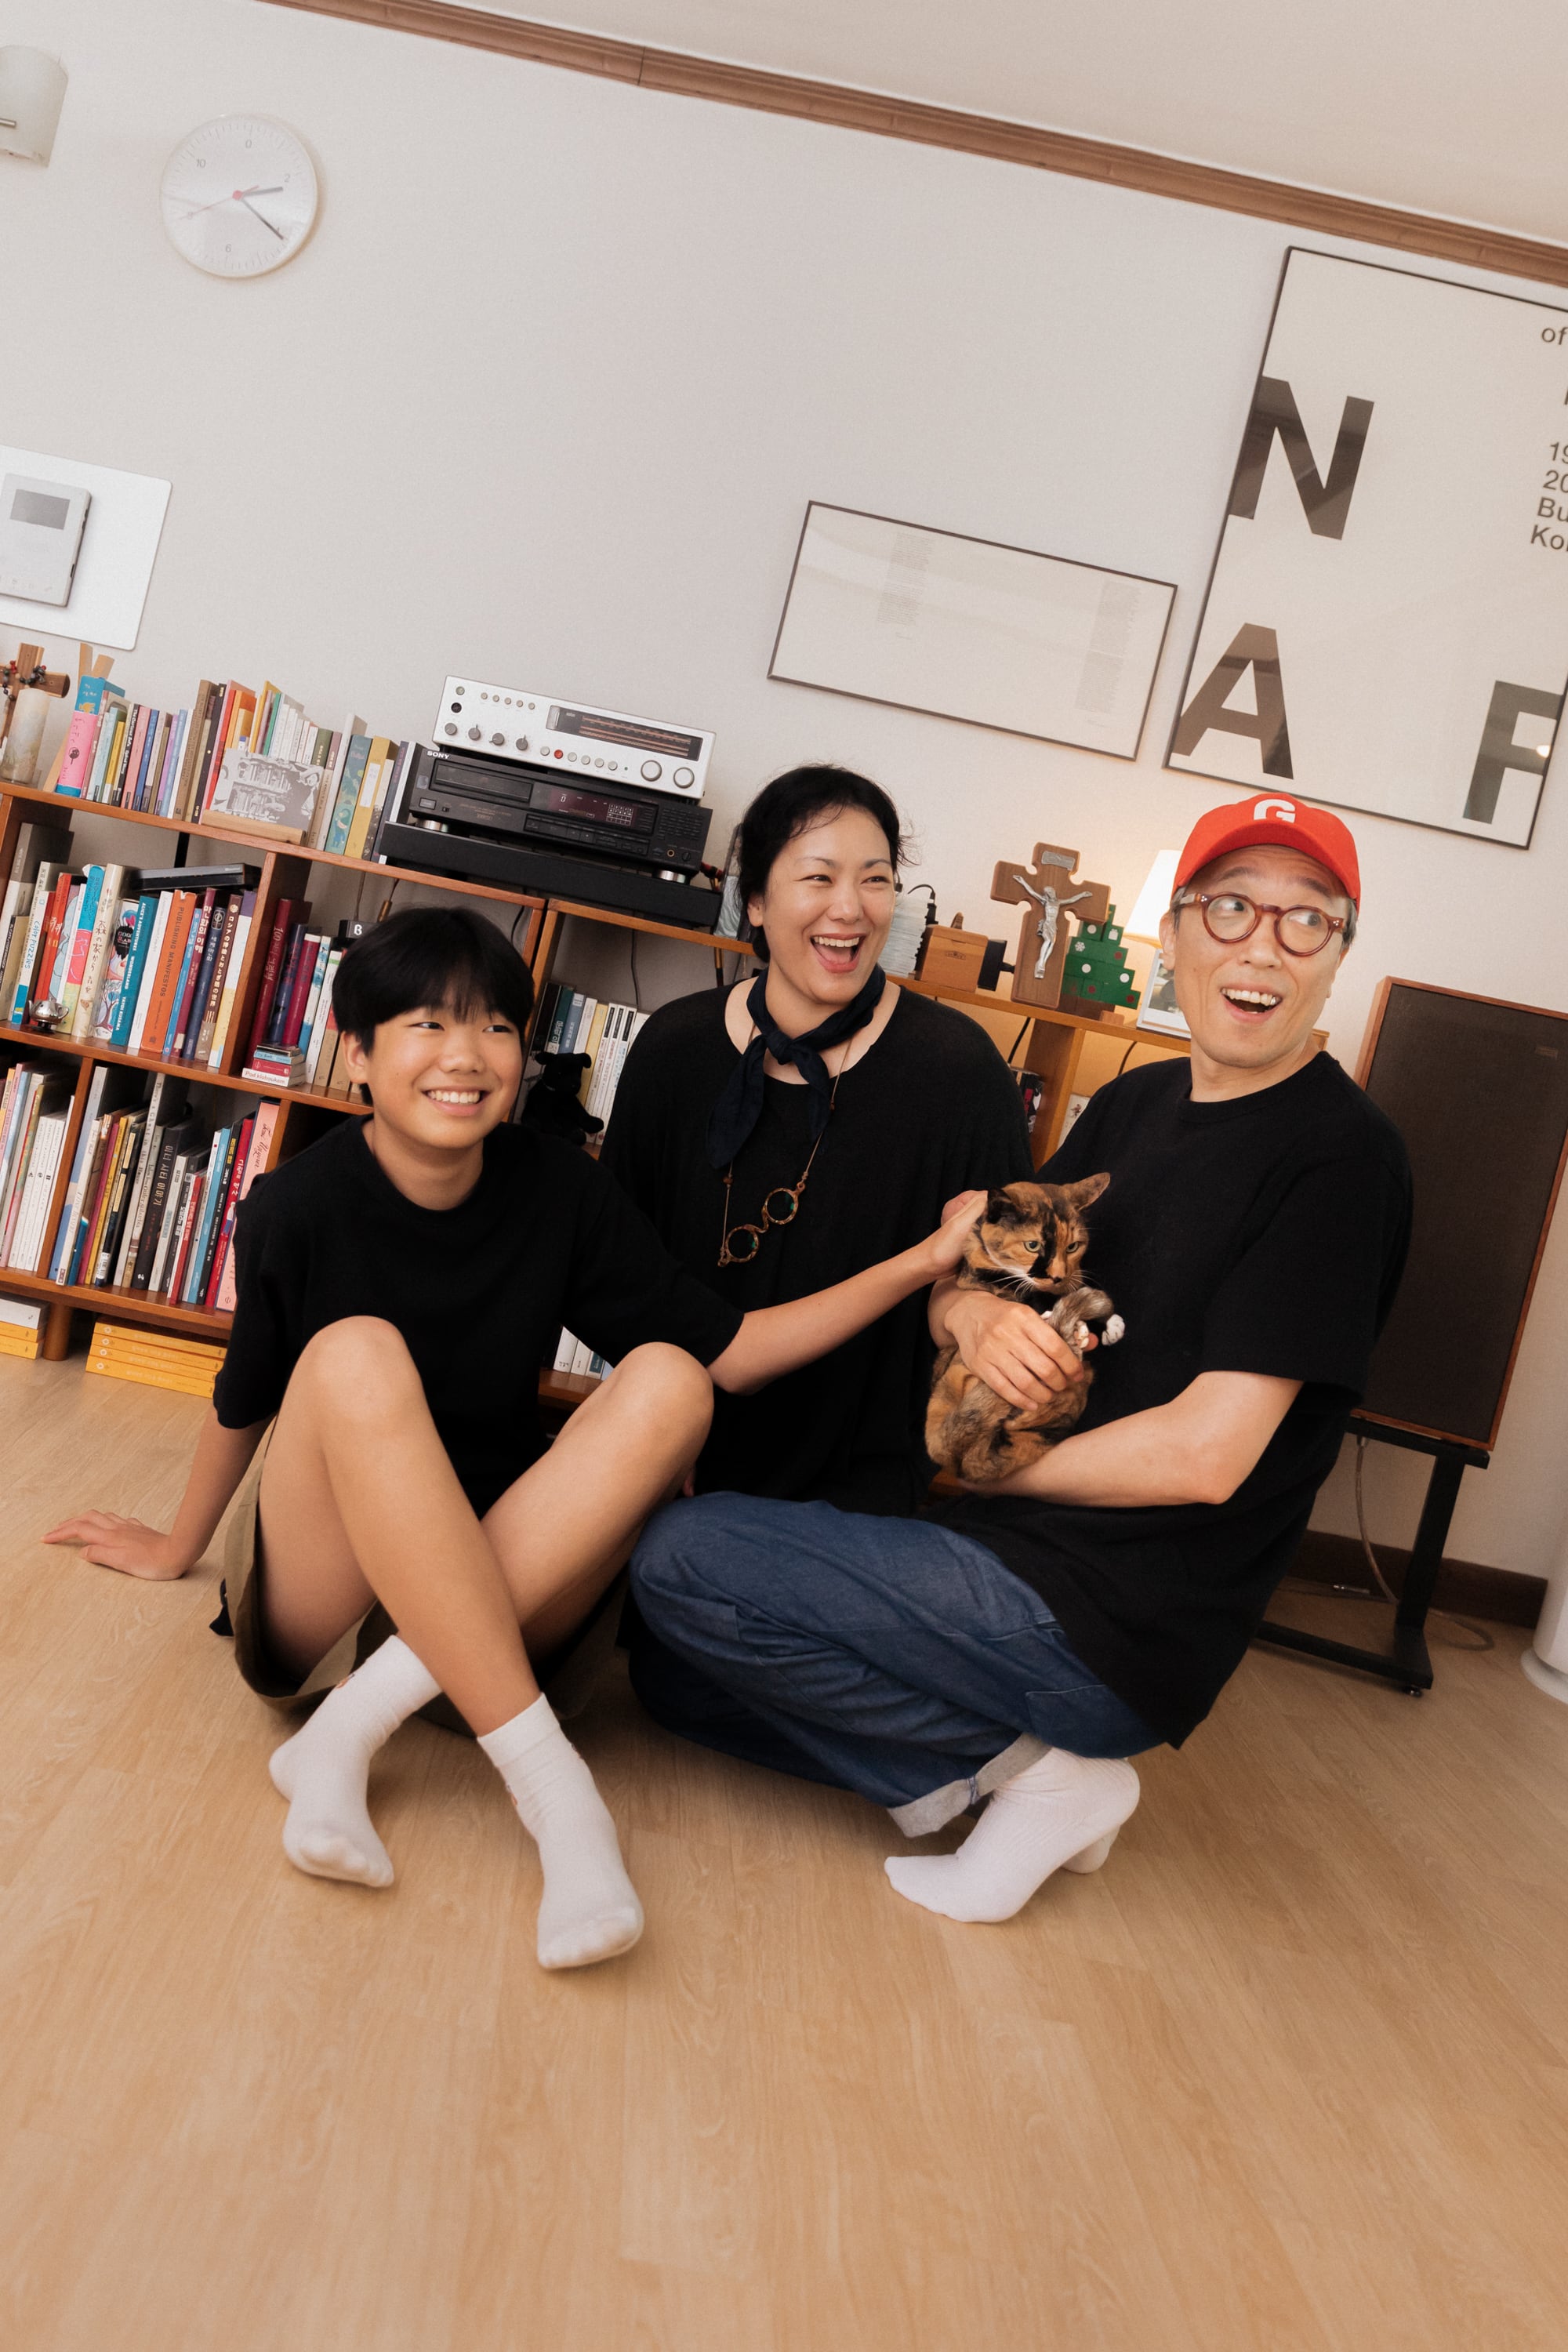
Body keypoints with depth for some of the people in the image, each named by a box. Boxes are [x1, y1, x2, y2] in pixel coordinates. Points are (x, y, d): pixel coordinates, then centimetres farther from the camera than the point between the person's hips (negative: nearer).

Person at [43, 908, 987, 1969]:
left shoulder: (559, 1190, -5)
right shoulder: (302, 1206, -13)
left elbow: (727, 1349, -4)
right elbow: (244, 1403, 4)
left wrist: (919, 1264, -12)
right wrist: (179, 1550, 19)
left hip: (478, 1608, 3)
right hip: (317, 1598, -3)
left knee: (667, 1379, -20)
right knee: (356, 1353, -30)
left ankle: (351, 1731, -25)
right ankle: (550, 1779, -32)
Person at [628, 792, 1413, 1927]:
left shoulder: (1342, 1156, -15)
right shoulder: (1136, 1103, 10)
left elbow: (1205, 1455, -20)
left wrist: (983, 1466, -9)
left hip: (1110, 1629, -9)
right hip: (1007, 1544, 9)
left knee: (680, 1558, -14)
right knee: (673, 1666, 14)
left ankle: (1019, 1763, -6)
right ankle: (1022, 1756, 9)